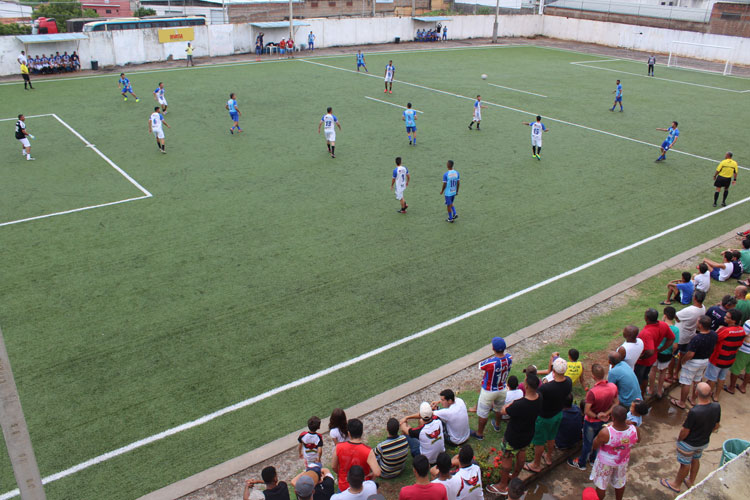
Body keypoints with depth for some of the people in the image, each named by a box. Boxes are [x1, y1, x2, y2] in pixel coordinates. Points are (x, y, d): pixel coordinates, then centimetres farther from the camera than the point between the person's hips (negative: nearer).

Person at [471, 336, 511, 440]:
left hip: (489, 392, -6)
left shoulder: (490, 363, -37)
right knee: (499, 408, 32)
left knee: (483, 413, 16)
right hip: (502, 390, 6)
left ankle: (479, 434, 34)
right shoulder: (509, 358, -20)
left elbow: (480, 365, -15)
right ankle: (497, 425, 58)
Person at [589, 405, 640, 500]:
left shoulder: (605, 433, -39)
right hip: (622, 462, 4)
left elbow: (595, 446, -18)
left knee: (601, 485, 22)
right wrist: (629, 424, 0)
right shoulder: (635, 430, -29)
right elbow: (638, 440, -3)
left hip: (606, 462, -4)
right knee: (620, 483, 31)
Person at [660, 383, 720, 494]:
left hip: (689, 444, -5)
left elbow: (685, 431, -25)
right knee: (696, 460, 29)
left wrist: (679, 439, -4)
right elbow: (716, 427, -2)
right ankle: (691, 482, 52)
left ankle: (676, 485, 40)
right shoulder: (716, 407, -20)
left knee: (685, 464, 17)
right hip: (704, 442, 5)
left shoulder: (694, 412, -39)